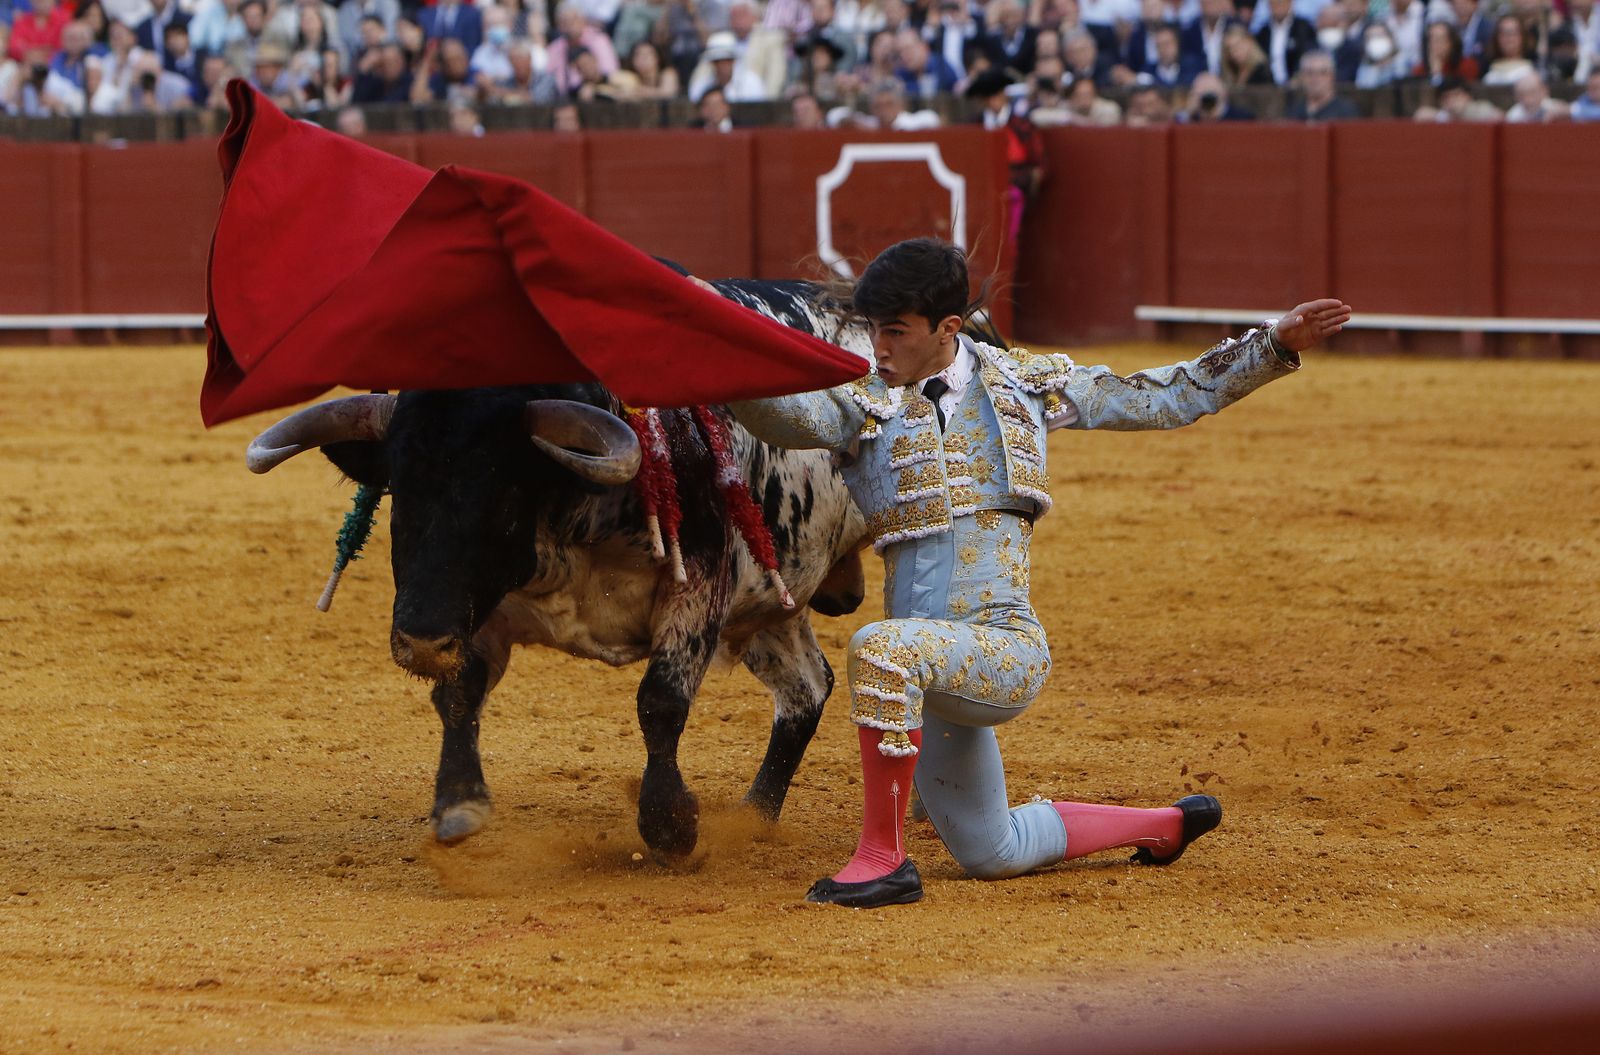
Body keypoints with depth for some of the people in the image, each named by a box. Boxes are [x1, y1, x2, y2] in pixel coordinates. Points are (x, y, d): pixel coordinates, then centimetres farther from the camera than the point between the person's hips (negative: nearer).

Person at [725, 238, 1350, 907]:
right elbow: (786, 416, -20)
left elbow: (1165, 400, 14)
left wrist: (1273, 346, 9)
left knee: (882, 648, -35)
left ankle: (882, 858, -24)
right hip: (936, 672, 4)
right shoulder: (865, 405, 2)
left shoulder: (1022, 383, 5)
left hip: (1007, 652, -4)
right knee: (991, 854, 18)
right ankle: (1165, 826, 43)